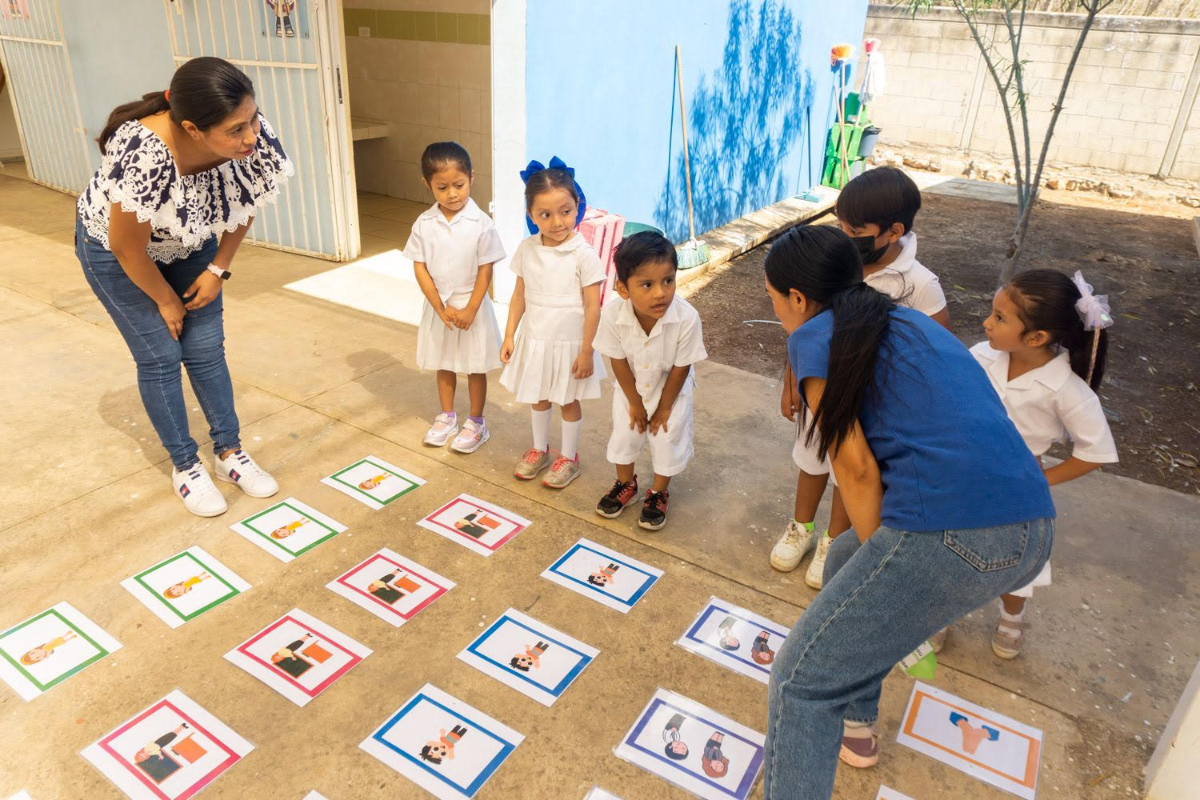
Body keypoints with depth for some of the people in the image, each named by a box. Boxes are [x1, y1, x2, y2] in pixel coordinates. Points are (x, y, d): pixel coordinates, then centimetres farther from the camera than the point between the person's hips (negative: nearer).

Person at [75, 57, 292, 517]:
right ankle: (185, 466, 17)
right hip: (115, 249, -4)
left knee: (206, 349, 5)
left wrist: (218, 270, -4)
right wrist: (166, 301, -10)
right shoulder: (143, 156, -42)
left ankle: (229, 453, 19)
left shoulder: (251, 136, -29)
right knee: (160, 357, 0)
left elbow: (245, 204, -7)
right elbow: (129, 249, -26)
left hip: (189, 245, 4)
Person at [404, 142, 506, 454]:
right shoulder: (424, 224, -7)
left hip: (472, 305, -3)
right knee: (444, 364, 18)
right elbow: (420, 267, -5)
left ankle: (476, 423, 25)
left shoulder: (481, 223, -14)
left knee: (475, 367, 9)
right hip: (438, 306, 3)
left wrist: (470, 310, -15)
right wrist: (441, 308, -11)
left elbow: (485, 270, -11)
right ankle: (447, 417, 36)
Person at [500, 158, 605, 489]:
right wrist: (509, 336, 3)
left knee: (568, 401, 13)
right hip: (534, 340, 4)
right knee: (538, 398, 20)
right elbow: (519, 296, 4)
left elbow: (592, 307, -15)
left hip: (569, 343, -4)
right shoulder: (526, 250, -5)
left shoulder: (583, 254, -18)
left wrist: (586, 351, -13)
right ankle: (539, 449, 42)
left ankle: (569, 458, 32)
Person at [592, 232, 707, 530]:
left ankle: (659, 493, 39)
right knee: (624, 436, 17)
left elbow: (681, 368, -22)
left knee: (667, 441, 11)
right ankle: (626, 484, 46)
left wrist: (664, 408, -9)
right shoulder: (613, 313, -34)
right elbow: (619, 361, -18)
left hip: (671, 389, -1)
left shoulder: (687, 318, -38)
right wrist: (635, 403, -7)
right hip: (631, 387, 2)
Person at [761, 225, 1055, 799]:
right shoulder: (908, 322, 24)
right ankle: (855, 720, 46)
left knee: (802, 678, 3)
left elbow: (857, 469, -4)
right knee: (847, 562, 32)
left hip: (953, 533, -9)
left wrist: (881, 563, 9)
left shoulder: (814, 337, 2)